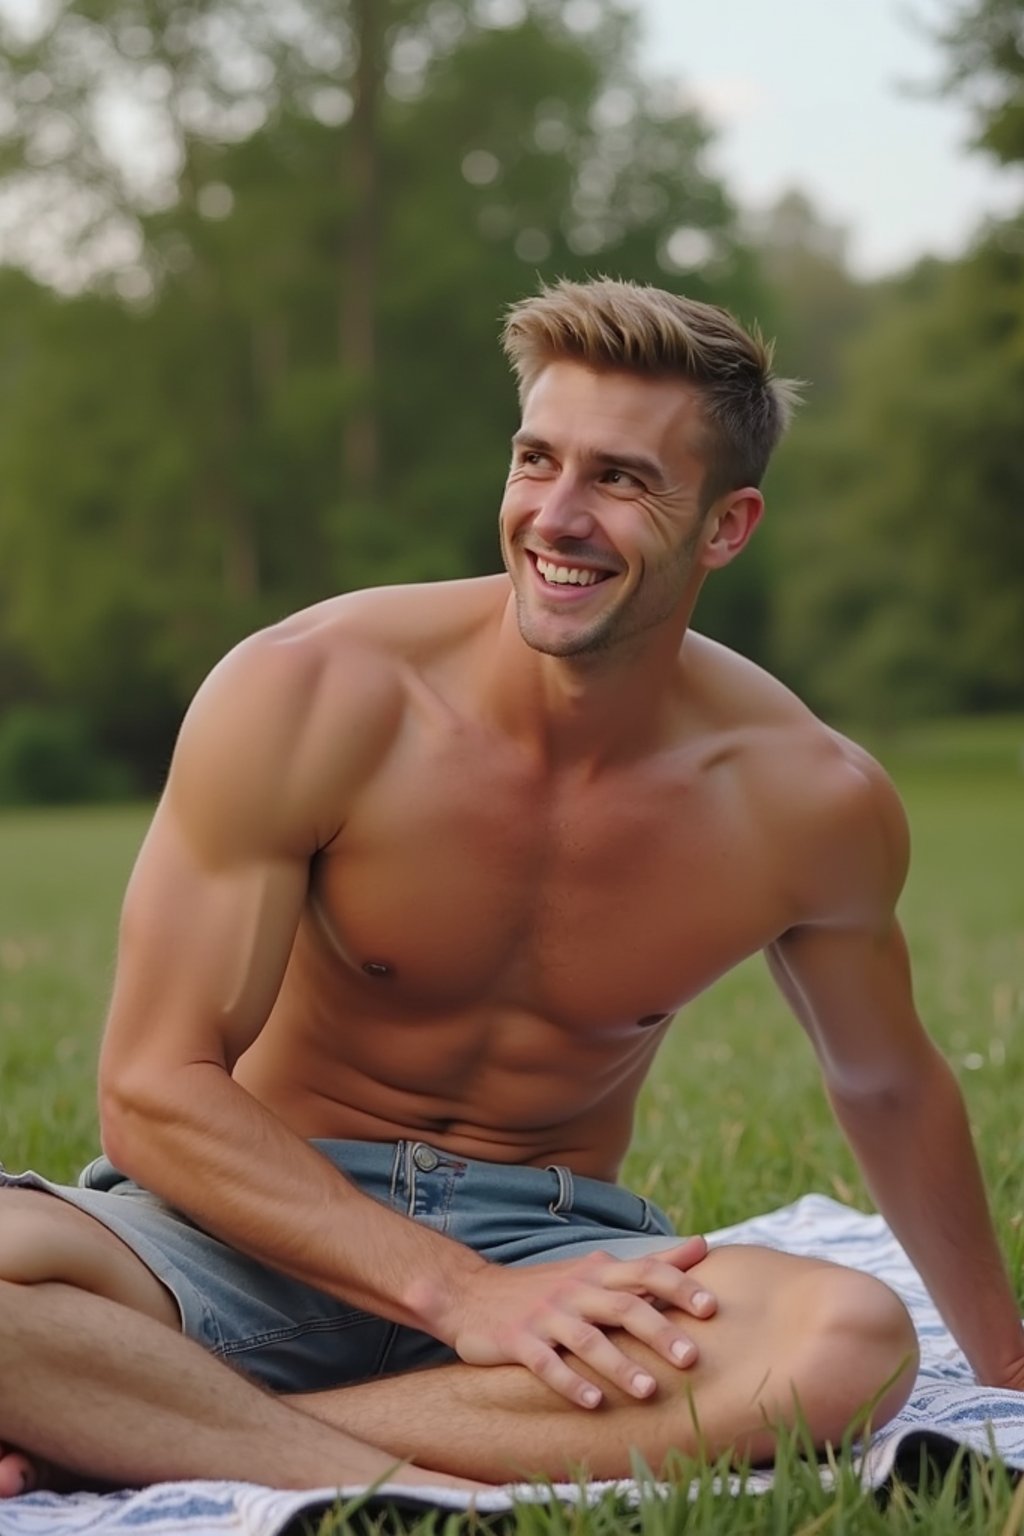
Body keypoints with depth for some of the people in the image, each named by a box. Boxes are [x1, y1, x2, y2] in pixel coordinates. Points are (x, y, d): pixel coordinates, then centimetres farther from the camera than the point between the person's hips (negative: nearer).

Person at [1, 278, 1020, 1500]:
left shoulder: (811, 804, -5)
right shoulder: (308, 696, -14)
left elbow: (887, 1086, 14)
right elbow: (153, 1087, -13)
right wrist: (460, 1293, -23)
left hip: (556, 1245, 4)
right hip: (268, 1227, -3)